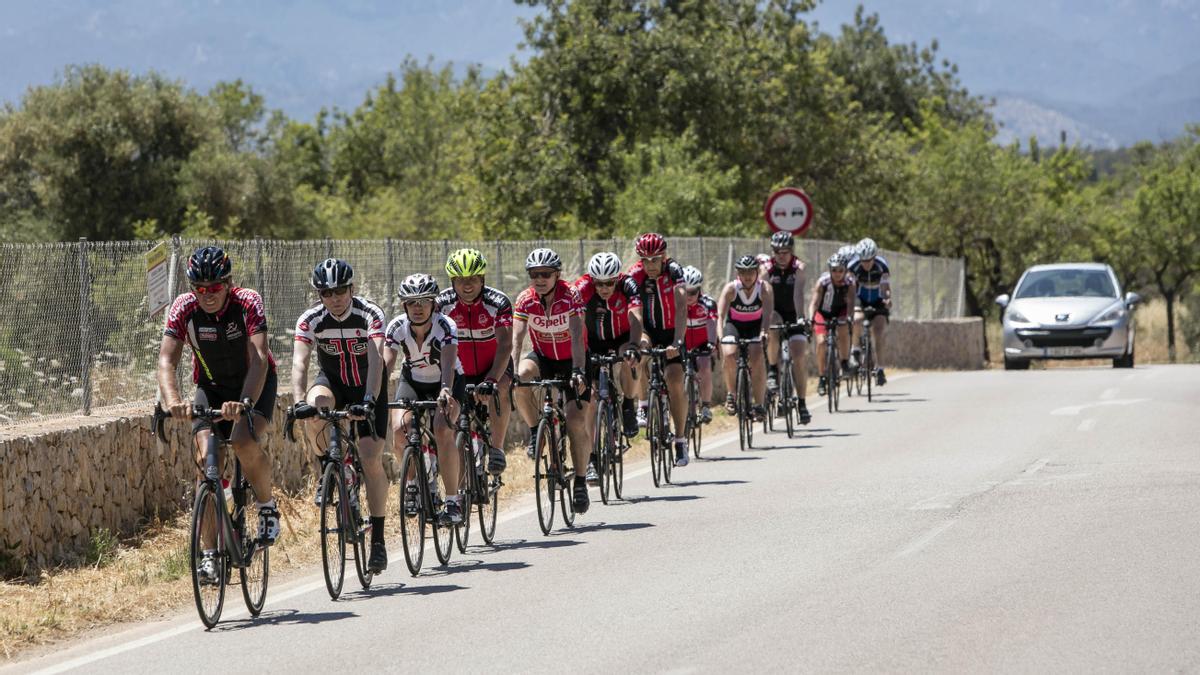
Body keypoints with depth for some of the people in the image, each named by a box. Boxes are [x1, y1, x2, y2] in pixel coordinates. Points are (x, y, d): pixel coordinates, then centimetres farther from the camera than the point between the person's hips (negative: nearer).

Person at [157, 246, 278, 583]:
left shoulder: (248, 303, -27)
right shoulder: (184, 309, -21)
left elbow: (259, 358, -38)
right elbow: (167, 360, -30)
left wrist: (245, 403, -55)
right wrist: (173, 401, -50)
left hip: (255, 384, -2)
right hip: (212, 386, 2)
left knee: (245, 442, -30)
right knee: (207, 457, -19)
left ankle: (267, 505, -1)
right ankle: (209, 553, -15)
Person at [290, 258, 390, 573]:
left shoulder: (370, 314, -26)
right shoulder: (310, 320, -20)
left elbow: (375, 361, -37)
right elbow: (299, 362, -32)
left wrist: (368, 401, -53)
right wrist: (299, 401, -49)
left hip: (367, 386, -2)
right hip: (333, 381, 2)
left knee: (371, 458, -14)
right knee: (315, 408, -35)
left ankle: (378, 539, -5)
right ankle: (328, 473, -11)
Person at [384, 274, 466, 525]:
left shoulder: (445, 326, -29)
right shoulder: (397, 328, -21)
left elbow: (448, 364, -44)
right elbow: (385, 363, -31)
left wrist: (445, 391, -64)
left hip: (446, 381, -3)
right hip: (412, 381, 3)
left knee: (443, 430, -29)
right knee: (399, 429, -24)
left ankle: (453, 502, -21)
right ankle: (413, 483, 3)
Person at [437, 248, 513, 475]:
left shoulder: (498, 302, -23)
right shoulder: (443, 303, -17)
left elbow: (505, 345, -33)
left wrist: (492, 380, -48)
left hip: (494, 365, -2)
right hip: (461, 371, 2)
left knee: (500, 390, -35)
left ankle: (497, 447, -19)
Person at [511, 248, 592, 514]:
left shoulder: (570, 296, -23)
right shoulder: (525, 300, -17)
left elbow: (577, 337, -34)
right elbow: (516, 338, -26)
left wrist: (578, 371, -47)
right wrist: (512, 371, -42)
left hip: (571, 360, -2)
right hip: (543, 358, 2)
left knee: (576, 420, -14)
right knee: (523, 376, -33)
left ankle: (580, 482, 0)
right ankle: (535, 431, -12)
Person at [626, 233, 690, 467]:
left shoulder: (674, 271, -21)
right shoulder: (635, 275, -19)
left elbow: (681, 309, -31)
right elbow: (635, 313, -28)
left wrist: (677, 342, -44)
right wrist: (639, 340, -45)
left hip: (671, 331, 0)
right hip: (648, 330, 1)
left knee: (675, 379, -16)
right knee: (641, 352, -34)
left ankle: (680, 439, -5)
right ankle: (644, 404, -18)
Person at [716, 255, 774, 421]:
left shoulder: (765, 288, -21)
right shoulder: (730, 288, -22)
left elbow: (768, 313, -34)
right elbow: (720, 315, -28)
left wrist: (763, 332, -53)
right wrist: (720, 337, -44)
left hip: (755, 326, 0)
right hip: (734, 325, 0)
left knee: (757, 358, -23)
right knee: (729, 354, -28)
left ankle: (759, 404, -14)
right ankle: (731, 394, -7)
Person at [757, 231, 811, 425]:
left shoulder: (798, 268, -17)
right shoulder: (766, 267, -17)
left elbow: (798, 294, -31)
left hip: (792, 315, 0)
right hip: (773, 313, 0)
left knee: (799, 355, -12)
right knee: (773, 325, -35)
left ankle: (802, 402, -2)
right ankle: (772, 370, -20)